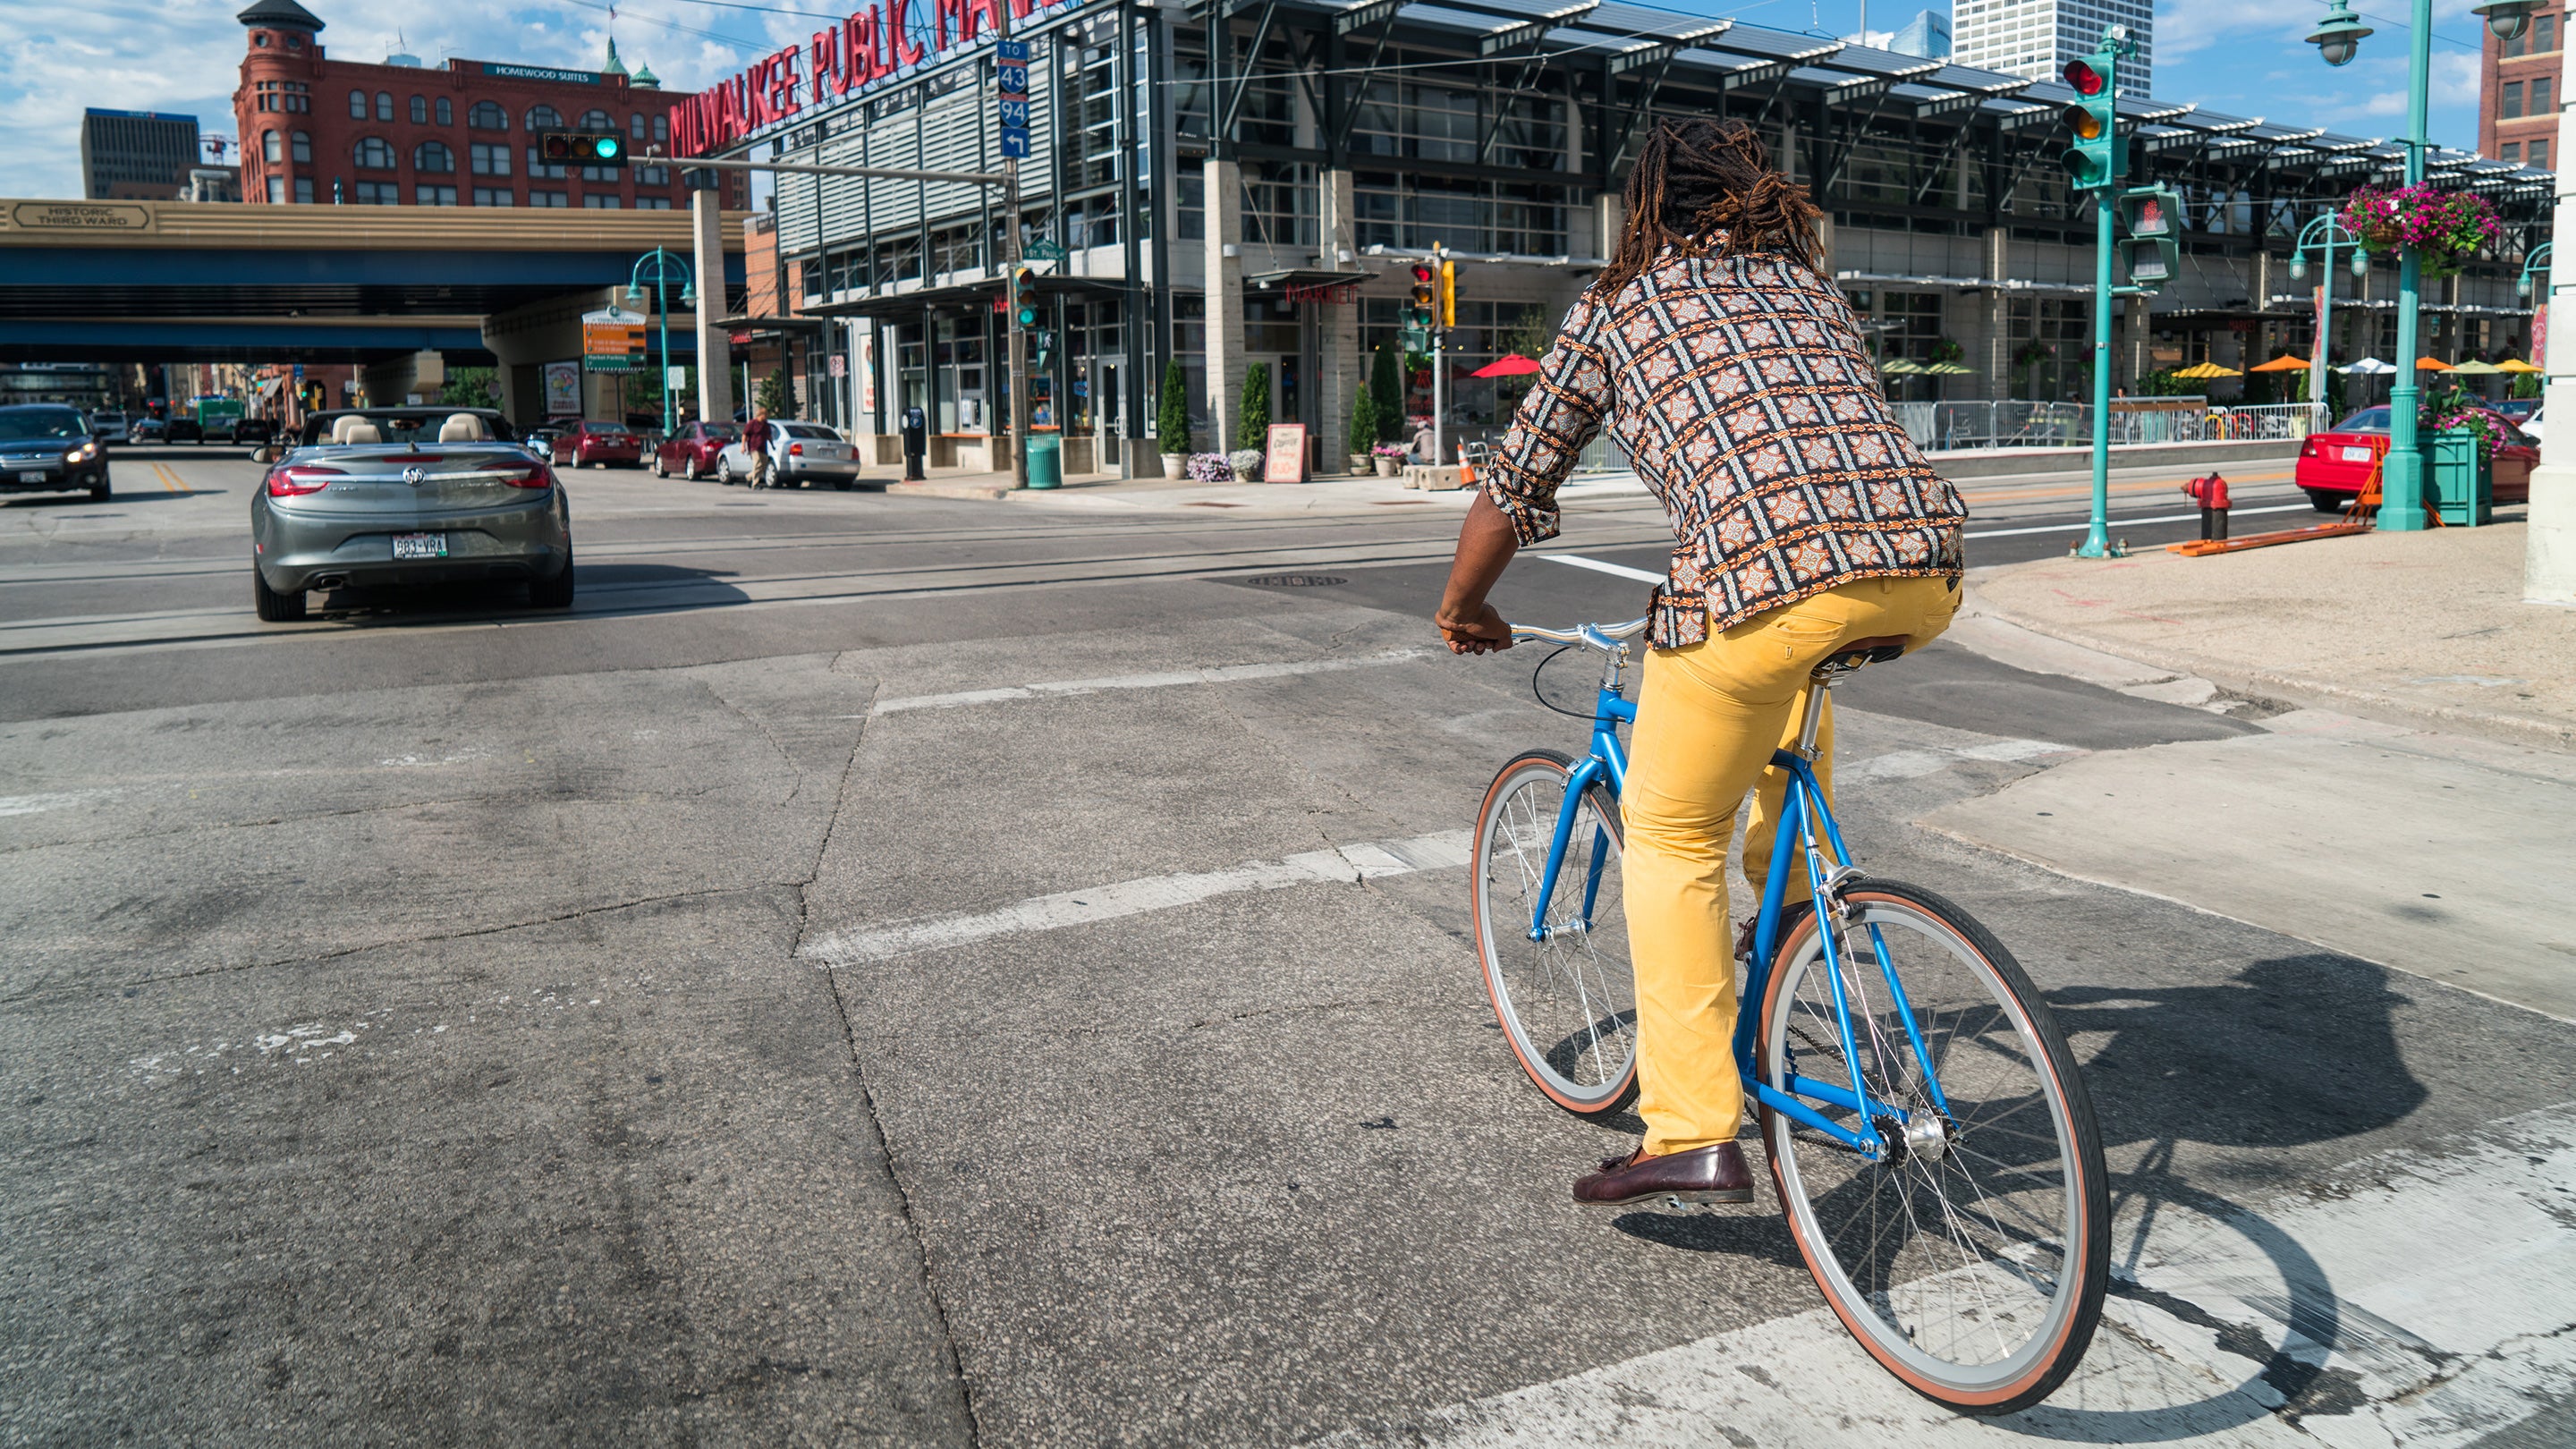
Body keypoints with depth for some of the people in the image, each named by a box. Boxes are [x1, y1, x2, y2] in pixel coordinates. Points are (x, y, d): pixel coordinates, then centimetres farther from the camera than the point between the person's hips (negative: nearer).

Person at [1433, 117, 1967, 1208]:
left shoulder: (1617, 305, 19)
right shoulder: (1811, 286, 32)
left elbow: (1513, 486, 22)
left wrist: (1461, 609, 39)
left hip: (1764, 576, -5)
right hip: (1925, 574, 6)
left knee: (1670, 835, 12)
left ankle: (1693, 1136, 8)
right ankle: (1794, 900, 42)